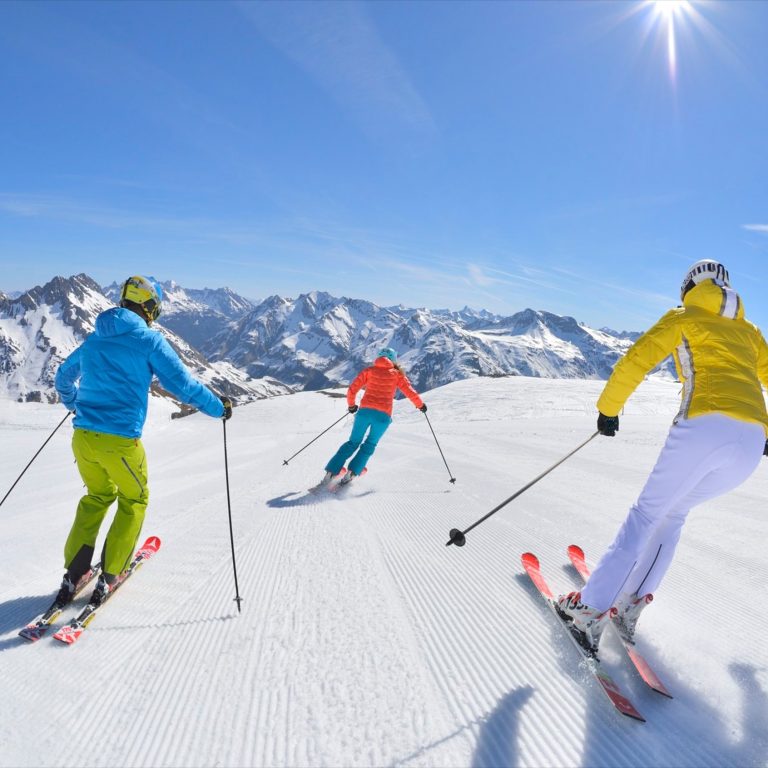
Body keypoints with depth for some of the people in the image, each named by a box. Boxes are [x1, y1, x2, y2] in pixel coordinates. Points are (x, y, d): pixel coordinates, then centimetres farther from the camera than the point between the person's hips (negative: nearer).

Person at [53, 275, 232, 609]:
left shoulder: (95, 338, 13)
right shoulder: (149, 340, -8)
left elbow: (63, 377, 27)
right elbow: (182, 384, -10)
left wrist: (73, 403, 47)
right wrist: (219, 407, 4)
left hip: (82, 437, 6)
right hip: (120, 441, -6)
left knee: (97, 496, 28)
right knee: (134, 501, 19)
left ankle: (73, 575, 26)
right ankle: (109, 576, 19)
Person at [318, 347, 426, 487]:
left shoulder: (369, 370, 10)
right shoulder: (397, 374, 9)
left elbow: (352, 390, 5)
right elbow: (410, 392, 5)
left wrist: (351, 405, 22)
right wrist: (420, 405, 22)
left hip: (365, 411, 1)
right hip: (383, 416, -1)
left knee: (353, 442, 16)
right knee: (370, 445, 18)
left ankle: (331, 472, 7)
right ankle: (352, 472, 3)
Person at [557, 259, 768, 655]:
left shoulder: (682, 317, 17)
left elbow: (635, 361, 4)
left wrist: (608, 408, 14)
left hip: (703, 426, -4)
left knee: (646, 513, 6)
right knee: (675, 512, 21)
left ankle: (589, 610, 1)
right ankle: (629, 607, 16)